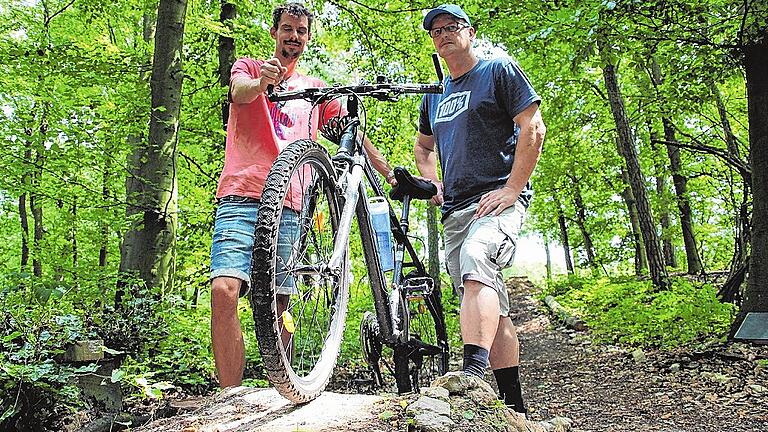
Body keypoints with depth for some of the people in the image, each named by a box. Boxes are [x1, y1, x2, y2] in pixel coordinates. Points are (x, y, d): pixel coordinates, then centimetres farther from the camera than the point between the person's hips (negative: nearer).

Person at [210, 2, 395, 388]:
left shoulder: (314, 89, 23)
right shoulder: (249, 66, 15)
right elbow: (240, 92, -9)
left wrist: (389, 172, 7)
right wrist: (262, 81, -33)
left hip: (288, 208, 3)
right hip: (241, 198, -3)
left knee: (279, 304, 1)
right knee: (224, 289, -20)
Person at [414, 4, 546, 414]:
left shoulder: (499, 70, 5)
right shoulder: (434, 95, 22)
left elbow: (532, 128, -5)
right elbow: (423, 146, 35)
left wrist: (512, 190, -14)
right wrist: (433, 183, 15)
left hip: (497, 199, -6)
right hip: (454, 211, 6)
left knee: (476, 262, -35)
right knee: (492, 308, 5)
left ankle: (473, 375, -46)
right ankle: (514, 406, 9)